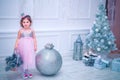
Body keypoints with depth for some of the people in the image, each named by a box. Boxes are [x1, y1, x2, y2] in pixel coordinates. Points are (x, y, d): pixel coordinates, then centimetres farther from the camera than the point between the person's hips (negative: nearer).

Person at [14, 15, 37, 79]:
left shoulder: (32, 30, -1)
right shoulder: (20, 31, -5)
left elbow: (34, 38, 2)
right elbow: (18, 39, 0)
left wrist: (35, 46, -2)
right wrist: (16, 46, -7)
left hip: (30, 47, 2)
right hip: (23, 47, -1)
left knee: (30, 59, 7)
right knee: (23, 59, 6)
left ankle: (28, 71, 25)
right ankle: (24, 72, 20)